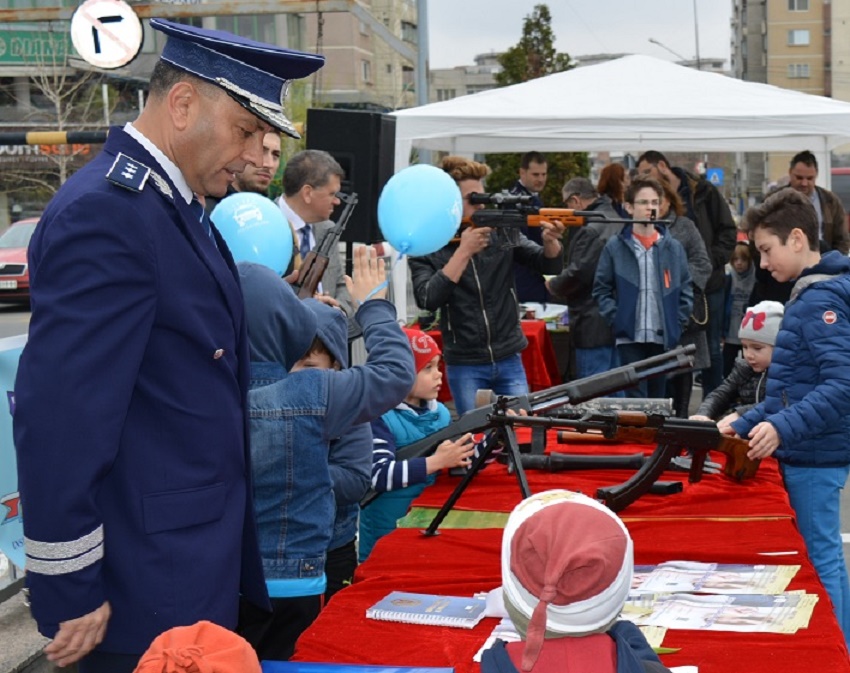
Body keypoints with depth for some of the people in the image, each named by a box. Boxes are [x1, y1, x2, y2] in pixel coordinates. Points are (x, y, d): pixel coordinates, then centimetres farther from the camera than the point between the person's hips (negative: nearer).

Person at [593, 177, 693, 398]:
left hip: (664, 338, 3)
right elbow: (601, 289, 2)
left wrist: (678, 323, 0)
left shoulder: (673, 247, 7)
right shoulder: (615, 246, 1)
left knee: (659, 398, 12)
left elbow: (686, 290, 9)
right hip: (630, 338, -3)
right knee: (636, 398, -6)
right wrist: (616, 319, -8)